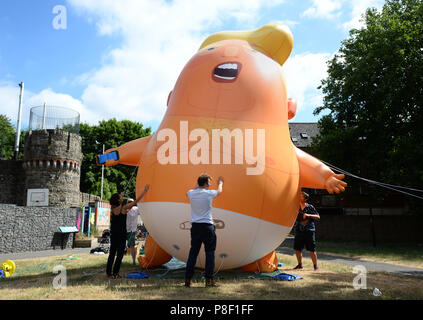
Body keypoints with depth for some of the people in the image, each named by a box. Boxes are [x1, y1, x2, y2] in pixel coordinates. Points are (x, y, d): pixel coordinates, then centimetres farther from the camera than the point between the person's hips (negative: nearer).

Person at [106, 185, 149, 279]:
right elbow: (136, 200, -8)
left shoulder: (113, 208, 2)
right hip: (121, 234, -6)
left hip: (113, 233, 6)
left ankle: (108, 272, 17)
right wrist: (145, 190, 0)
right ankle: (115, 274, 1)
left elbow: (114, 201, 27)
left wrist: (121, 195, 44)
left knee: (112, 253, 13)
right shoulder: (124, 208, -12)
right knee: (120, 254, 1)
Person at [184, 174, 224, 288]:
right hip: (207, 226, -4)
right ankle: (209, 279, 8)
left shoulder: (191, 193, 1)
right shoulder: (209, 193, -7)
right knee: (210, 253, 6)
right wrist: (220, 183, 38)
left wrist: (197, 185, 43)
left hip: (195, 226, 4)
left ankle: (187, 279, 12)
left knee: (193, 253, 9)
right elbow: (219, 191, 17)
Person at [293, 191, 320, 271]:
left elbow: (318, 217, -3)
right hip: (299, 231, 4)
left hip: (309, 231, -4)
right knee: (297, 248, 5)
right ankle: (300, 264, 22)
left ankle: (315, 266, 10)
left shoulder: (310, 207, -2)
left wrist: (308, 215, -17)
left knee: (312, 249, -2)